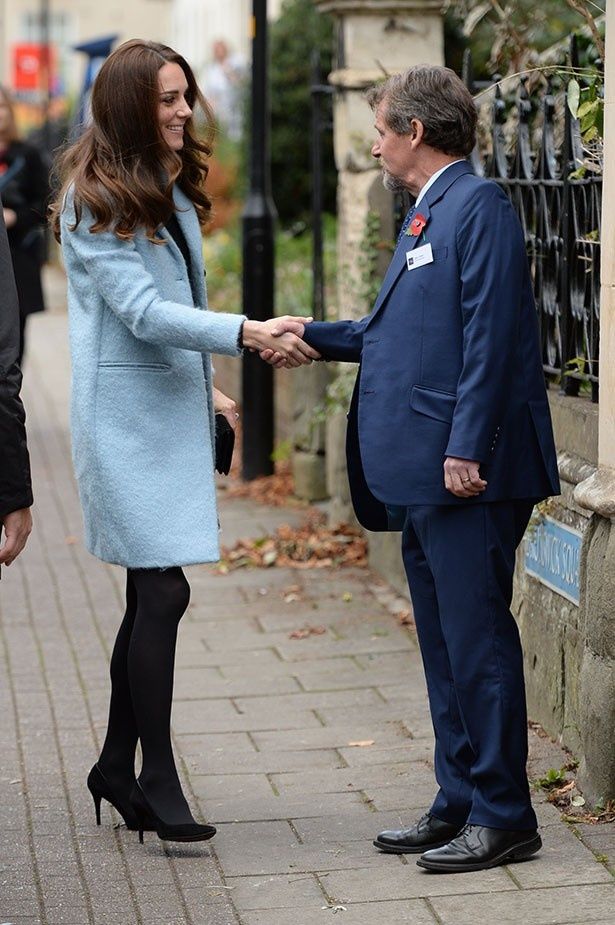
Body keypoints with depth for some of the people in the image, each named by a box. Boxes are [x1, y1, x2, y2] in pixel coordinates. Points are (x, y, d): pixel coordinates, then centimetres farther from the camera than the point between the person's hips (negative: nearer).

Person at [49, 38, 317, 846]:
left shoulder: (172, 189, 14)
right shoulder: (95, 201, -12)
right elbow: (141, 310, -20)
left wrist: (204, 384, 20)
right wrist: (248, 333, -27)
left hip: (175, 408, 8)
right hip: (126, 413, -8)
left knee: (150, 595, 10)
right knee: (163, 592, -12)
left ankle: (118, 765, 21)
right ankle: (156, 779, -5)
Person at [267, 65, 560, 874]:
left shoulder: (478, 206, -10)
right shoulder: (425, 217, 20)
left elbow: (489, 335, -18)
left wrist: (467, 449, -23)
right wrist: (307, 338, 29)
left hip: (466, 474, -10)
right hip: (418, 475, 10)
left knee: (477, 641, -6)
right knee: (446, 646, 13)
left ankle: (504, 816, 1)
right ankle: (460, 804, 20)